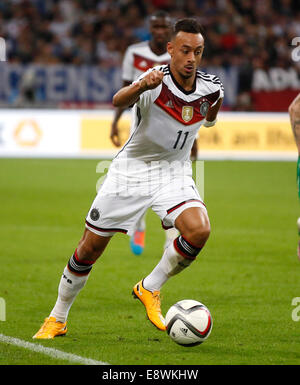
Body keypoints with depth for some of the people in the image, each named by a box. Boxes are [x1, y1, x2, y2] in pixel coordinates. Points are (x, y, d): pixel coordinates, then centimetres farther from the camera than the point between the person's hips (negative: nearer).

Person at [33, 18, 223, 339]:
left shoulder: (211, 88, -8)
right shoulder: (156, 81, -23)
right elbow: (118, 100, -50)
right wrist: (140, 87, -63)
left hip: (175, 173, 3)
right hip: (131, 169, -3)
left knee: (199, 230, -26)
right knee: (90, 246, 3)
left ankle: (150, 289, -2)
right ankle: (57, 319, 24)